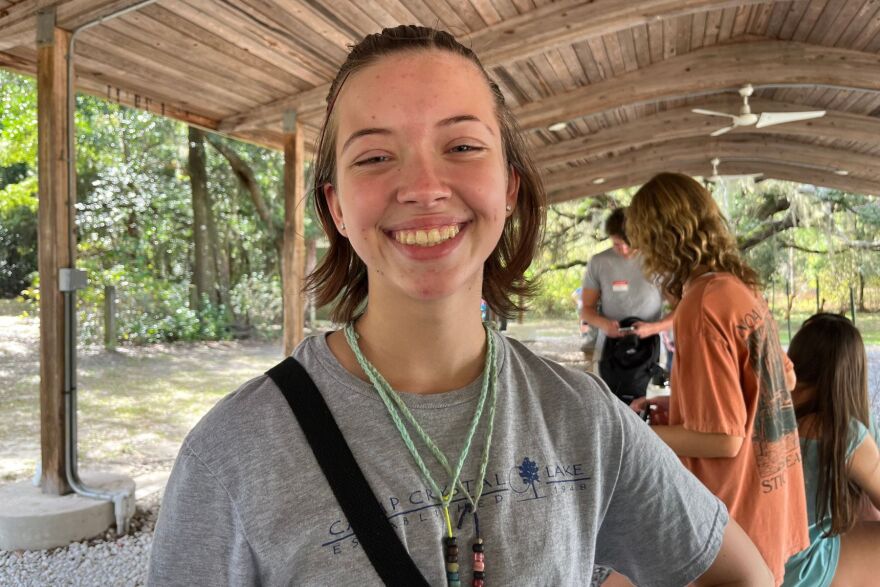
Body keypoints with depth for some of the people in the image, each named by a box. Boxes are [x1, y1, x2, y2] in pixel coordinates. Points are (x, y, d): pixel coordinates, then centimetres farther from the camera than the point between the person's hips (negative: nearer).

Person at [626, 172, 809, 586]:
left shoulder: (700, 308, -24)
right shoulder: (743, 289, 2)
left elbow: (723, 439, -23)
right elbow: (783, 380, 15)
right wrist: (679, 403, 12)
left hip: (732, 525, -8)